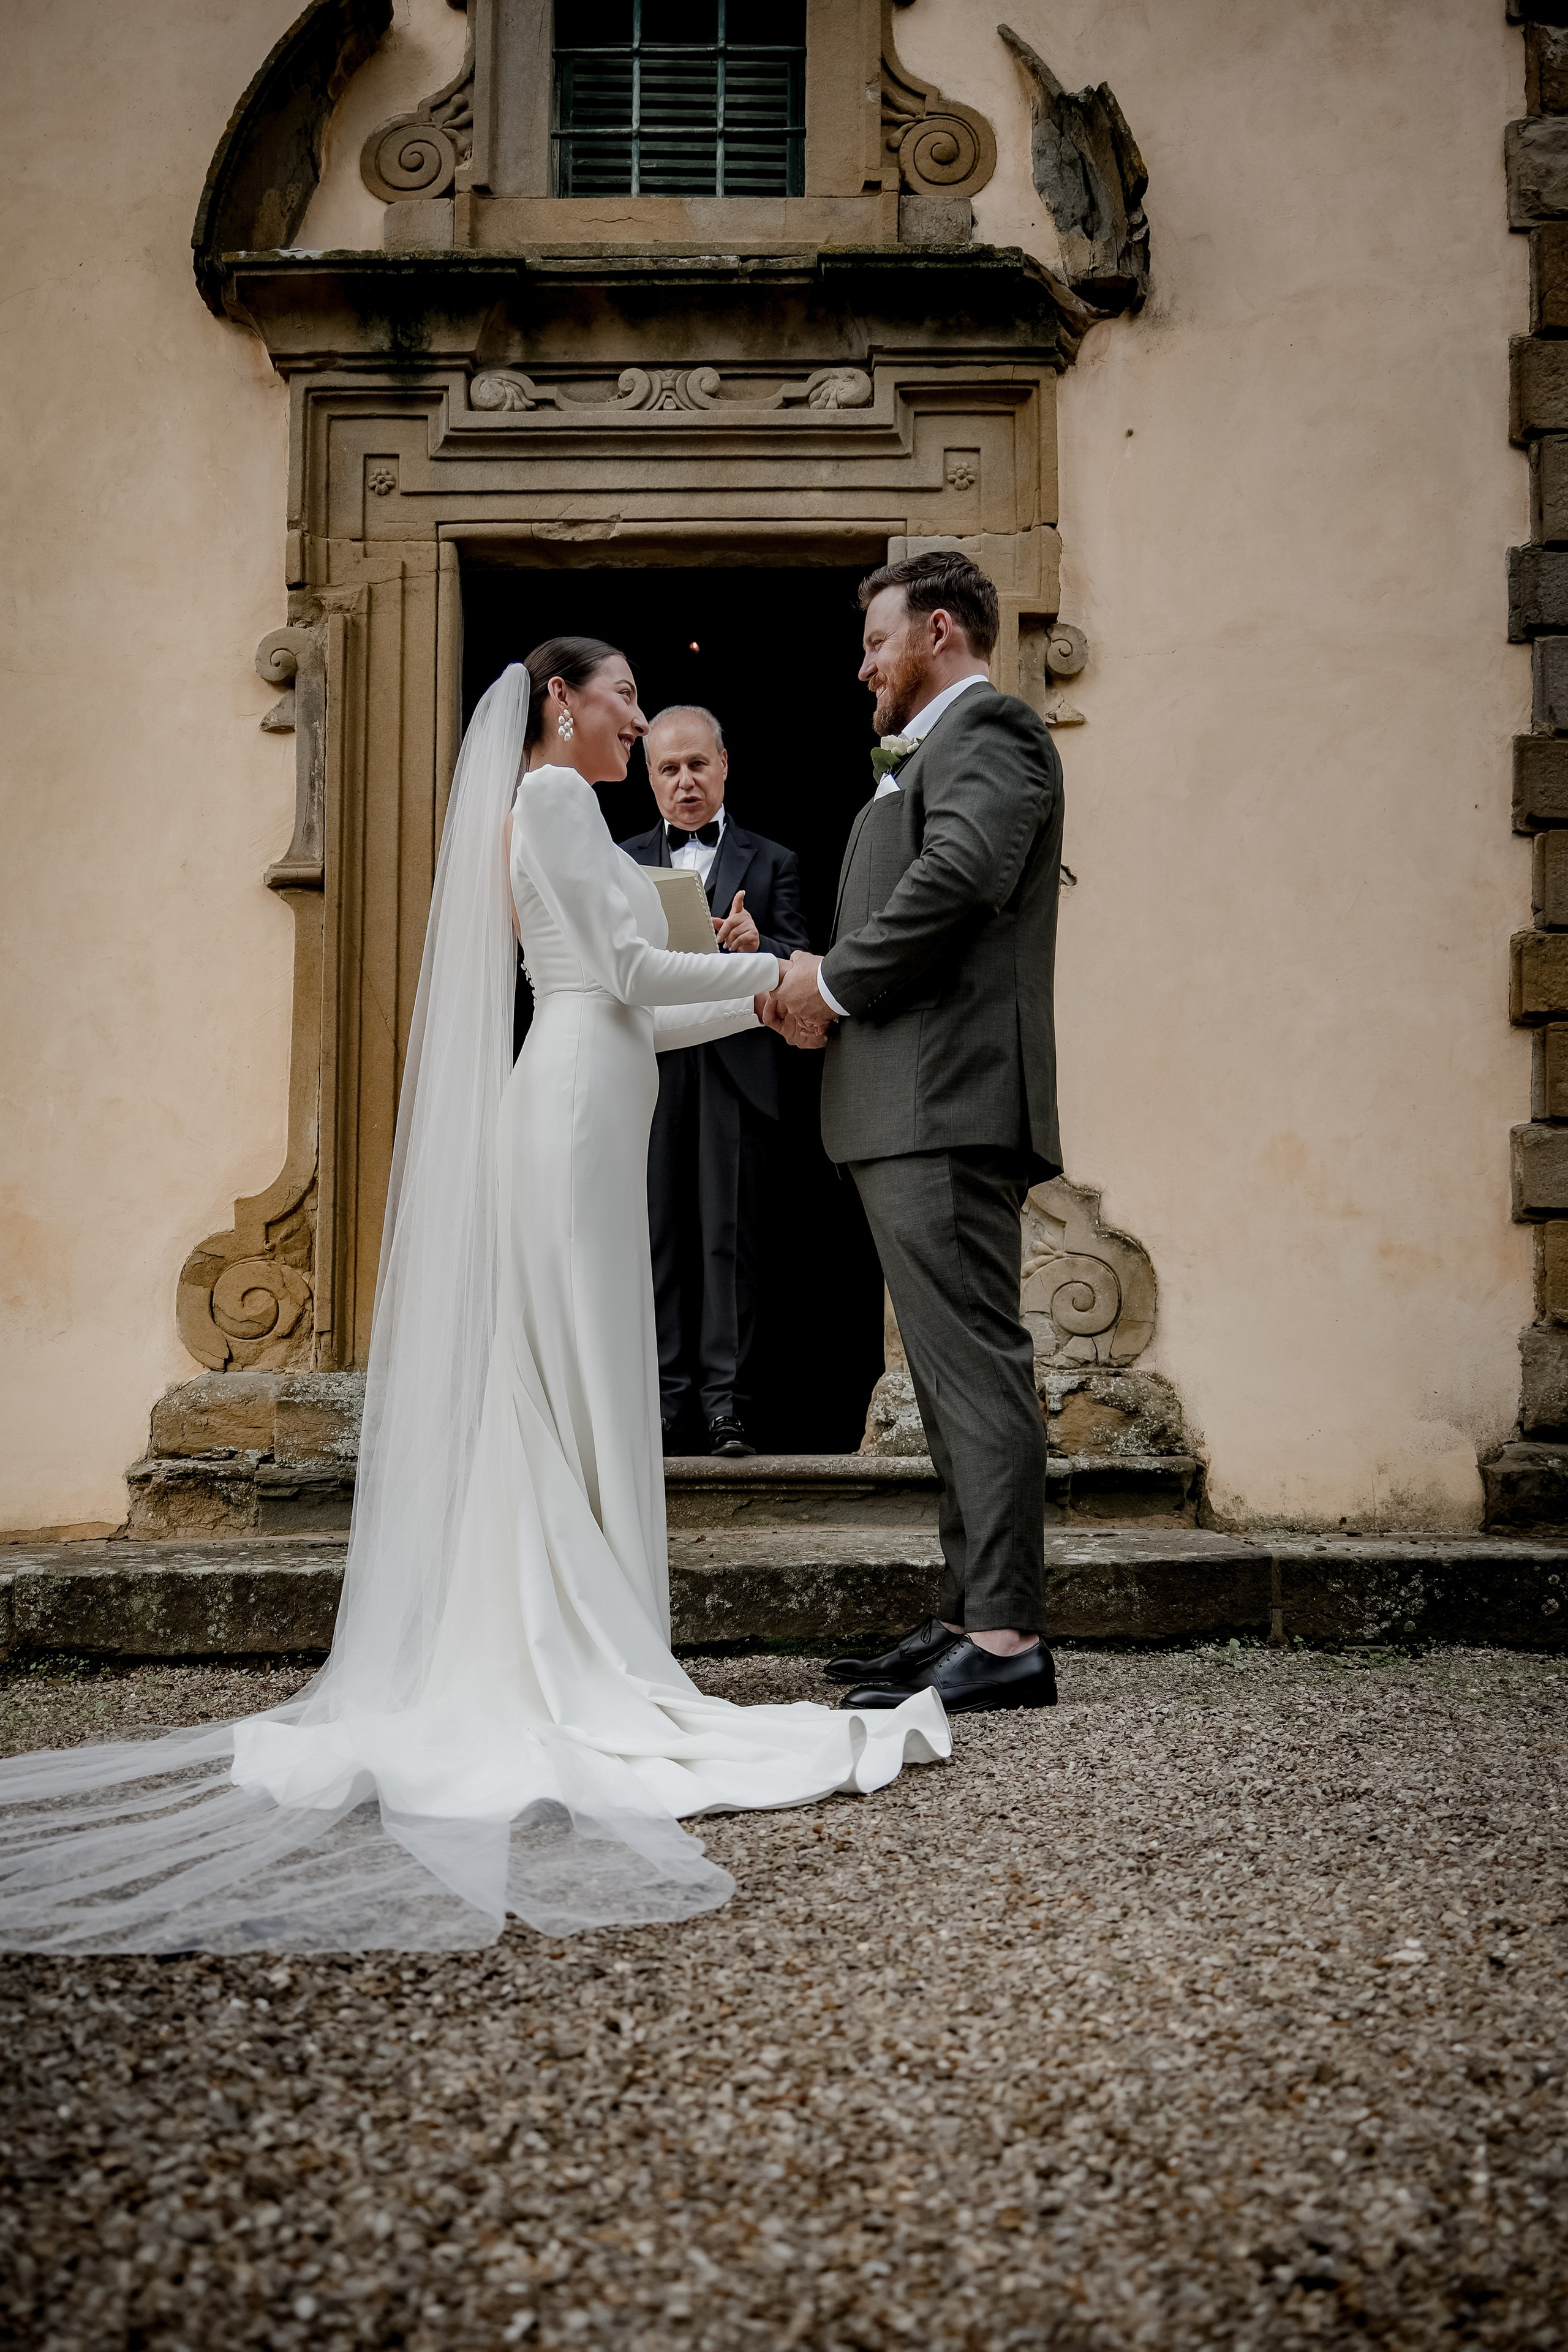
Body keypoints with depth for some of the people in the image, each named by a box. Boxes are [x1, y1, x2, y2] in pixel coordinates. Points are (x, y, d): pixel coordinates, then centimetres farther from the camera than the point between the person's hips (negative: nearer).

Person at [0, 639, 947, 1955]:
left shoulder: (553, 809, 25)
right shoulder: (553, 795, -4)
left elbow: (627, 1012, 22)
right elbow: (630, 971, -10)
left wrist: (762, 1003, 20)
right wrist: (777, 973, 0)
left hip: (584, 1104, 10)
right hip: (577, 1107, -10)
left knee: (558, 1391, 7)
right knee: (578, 1386, -9)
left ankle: (540, 1672, 9)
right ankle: (593, 1682, -7)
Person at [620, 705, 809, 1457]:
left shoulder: (769, 863, 14)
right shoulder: (620, 863, 18)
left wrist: (757, 946, -17)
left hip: (734, 1066, -1)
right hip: (647, 1064, 1)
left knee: (729, 1233, -3)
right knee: (655, 1232, 0)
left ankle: (725, 1400, 0)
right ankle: (663, 1395, 4)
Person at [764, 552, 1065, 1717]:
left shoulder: (989, 728, -5)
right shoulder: (931, 754, 27)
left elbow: (959, 877, -21)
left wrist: (834, 982, -11)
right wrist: (826, 984, 5)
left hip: (949, 1105, -11)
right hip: (912, 1111, 11)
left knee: (976, 1368, -11)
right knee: (955, 1372, 12)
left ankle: (1007, 1638, -9)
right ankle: (971, 1620, 18)